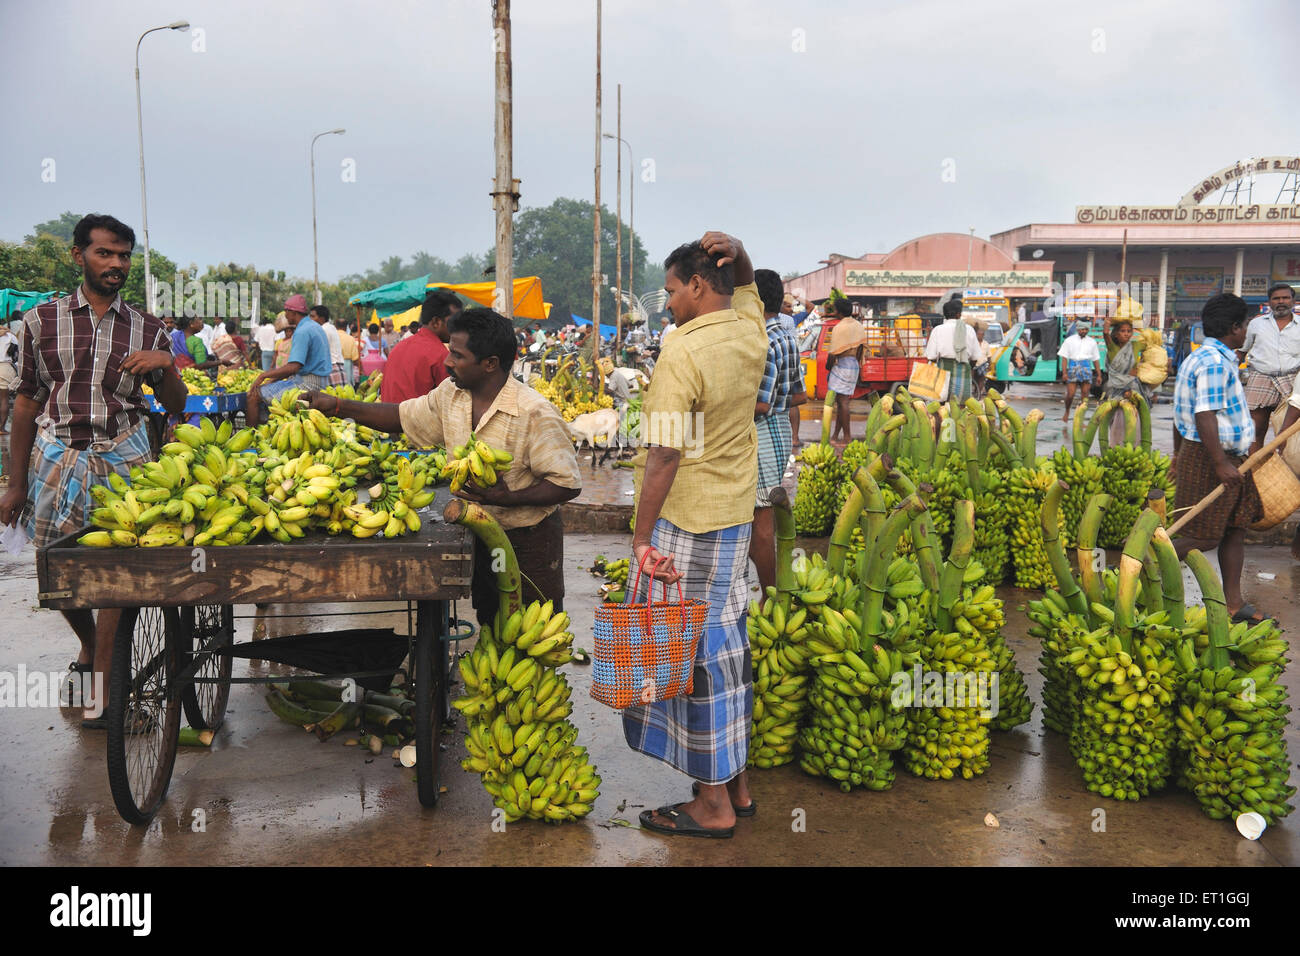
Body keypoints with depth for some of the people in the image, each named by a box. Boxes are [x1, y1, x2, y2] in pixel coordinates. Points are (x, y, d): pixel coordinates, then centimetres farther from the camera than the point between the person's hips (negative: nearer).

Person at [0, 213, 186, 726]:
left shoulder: (148, 330, 6)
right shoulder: (42, 321, 5)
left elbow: (176, 407, 9)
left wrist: (165, 364, -13)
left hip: (122, 457, -1)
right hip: (58, 454, 1)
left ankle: (101, 683, 5)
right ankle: (90, 646, 35)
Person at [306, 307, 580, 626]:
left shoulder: (535, 413, -24)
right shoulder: (450, 394, -1)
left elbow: (569, 484, -22)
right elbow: (401, 416, 13)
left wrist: (509, 498, -31)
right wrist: (338, 406, 5)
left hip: (529, 541, -6)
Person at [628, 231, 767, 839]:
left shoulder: (683, 352, -18)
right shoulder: (750, 333, 4)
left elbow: (664, 455, -20)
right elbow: (745, 282, 27)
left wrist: (642, 534, -15)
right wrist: (734, 251, 6)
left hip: (686, 519, -8)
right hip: (737, 514, 8)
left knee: (694, 651, 0)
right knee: (724, 642, 15)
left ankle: (714, 804, 10)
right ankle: (736, 783, 26)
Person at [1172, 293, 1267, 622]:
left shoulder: (1198, 358, 15)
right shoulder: (1214, 362, -18)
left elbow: (1181, 412, 19)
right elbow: (1204, 416, -25)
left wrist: (1178, 455, 24)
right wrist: (1220, 464, -26)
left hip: (1229, 458, 11)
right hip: (1210, 458, -11)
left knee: (1236, 530, 11)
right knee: (1205, 538, -7)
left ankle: (1233, 603, 16)